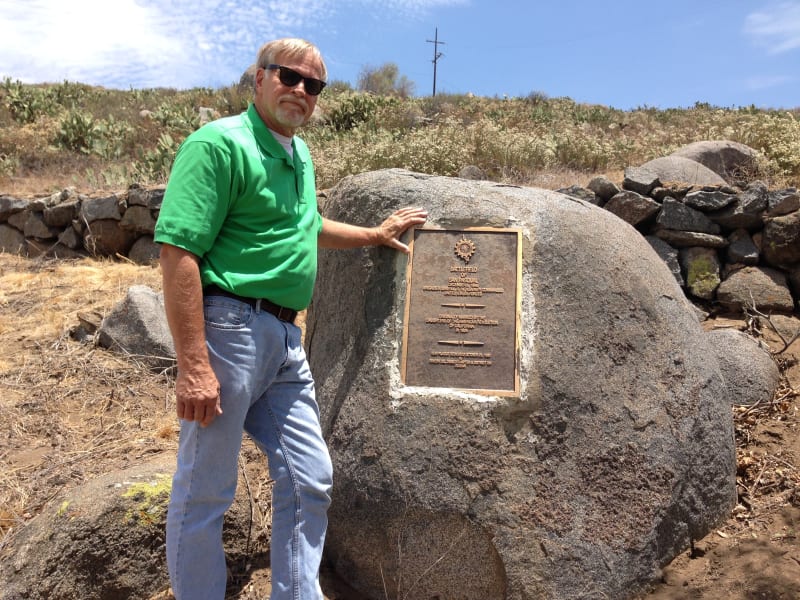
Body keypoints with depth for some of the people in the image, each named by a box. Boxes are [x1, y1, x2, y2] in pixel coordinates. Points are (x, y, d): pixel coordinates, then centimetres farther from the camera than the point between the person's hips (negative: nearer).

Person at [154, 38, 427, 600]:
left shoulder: (300, 155, 17)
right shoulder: (220, 143, -9)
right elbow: (178, 252, -18)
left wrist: (373, 234, 38)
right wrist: (193, 364, -24)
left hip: (286, 341, 9)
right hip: (229, 328, -8)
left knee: (310, 481, 13)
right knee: (204, 493, 4)